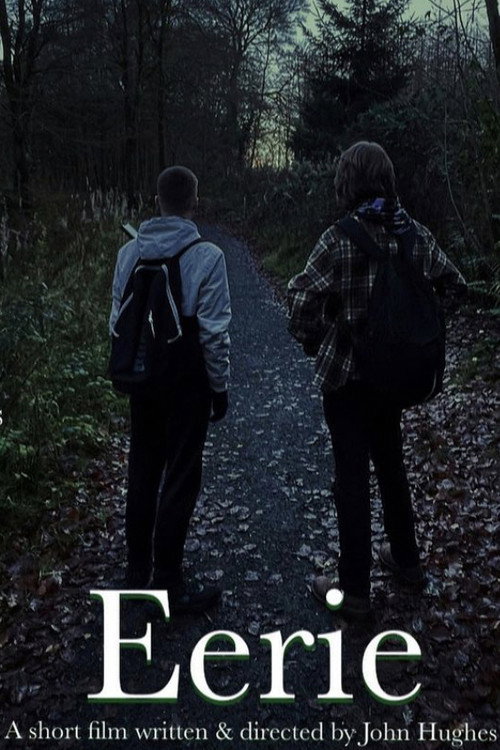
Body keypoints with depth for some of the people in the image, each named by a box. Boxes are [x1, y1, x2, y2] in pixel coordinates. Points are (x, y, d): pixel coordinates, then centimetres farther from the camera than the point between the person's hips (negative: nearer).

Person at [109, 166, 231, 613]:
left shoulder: (130, 252, 0)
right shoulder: (206, 256, -14)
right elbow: (213, 332, -14)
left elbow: (118, 319, 5)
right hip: (187, 383, -5)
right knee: (180, 480, 5)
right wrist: (220, 387, -3)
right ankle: (168, 584, 14)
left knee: (143, 472, 18)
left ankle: (138, 569, 33)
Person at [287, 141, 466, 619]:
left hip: (345, 373, -5)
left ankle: (355, 590, 14)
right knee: (391, 464, 22)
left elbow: (302, 296, -25)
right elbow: (451, 285, 6)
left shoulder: (341, 238, -17)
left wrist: (311, 342, -7)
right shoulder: (415, 234, -1)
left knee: (351, 477, 3)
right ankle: (406, 560, 37)